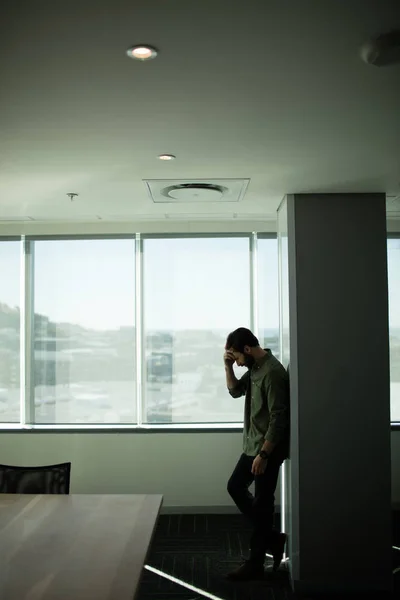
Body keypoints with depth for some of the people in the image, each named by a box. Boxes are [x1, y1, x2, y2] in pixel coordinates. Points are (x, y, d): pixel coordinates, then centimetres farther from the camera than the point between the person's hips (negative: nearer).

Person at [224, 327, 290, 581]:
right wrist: (228, 367, 2)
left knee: (262, 503, -1)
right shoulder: (255, 367, 7)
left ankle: (255, 564, 11)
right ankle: (272, 537, 25)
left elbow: (278, 419, -24)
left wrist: (264, 455, -23)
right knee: (235, 487, 17)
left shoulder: (273, 372, -22)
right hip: (253, 446, 10)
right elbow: (235, 391, 20)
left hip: (268, 449, -10)